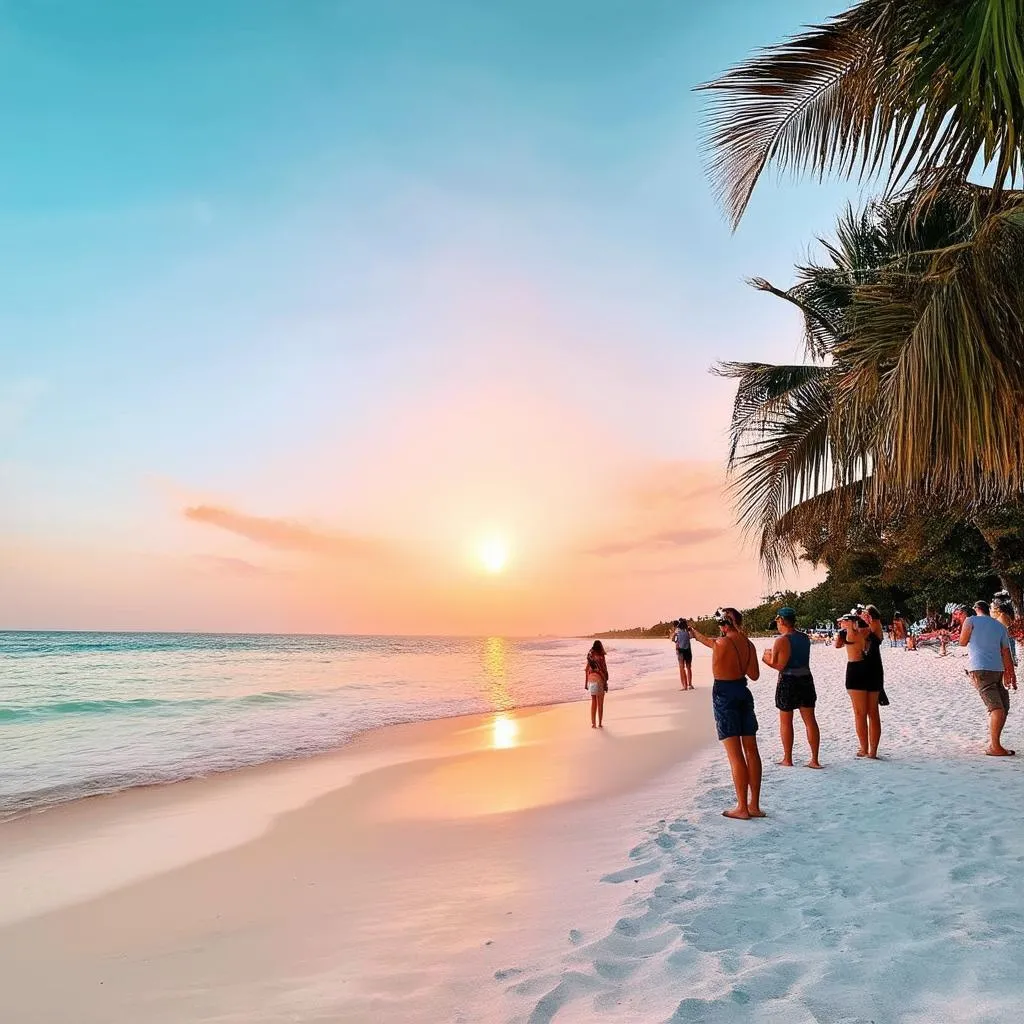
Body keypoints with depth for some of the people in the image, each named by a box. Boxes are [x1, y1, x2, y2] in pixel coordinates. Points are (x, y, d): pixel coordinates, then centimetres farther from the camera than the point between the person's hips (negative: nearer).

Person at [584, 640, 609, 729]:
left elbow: (587, 670, 5)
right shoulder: (600, 657, -15)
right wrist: (605, 682, -7)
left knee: (593, 703, 12)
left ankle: (593, 723, 13)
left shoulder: (590, 656, 2)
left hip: (591, 680, 5)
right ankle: (600, 723, 10)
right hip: (599, 680, -5)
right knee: (600, 704, 6)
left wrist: (586, 682, 12)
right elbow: (603, 670, -15)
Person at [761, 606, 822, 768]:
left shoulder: (781, 640, -16)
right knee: (810, 720, 9)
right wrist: (773, 654, 19)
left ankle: (787, 759, 15)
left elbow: (778, 665, -18)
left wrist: (766, 658, 0)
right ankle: (814, 759, 10)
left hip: (788, 682, -6)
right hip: (806, 679, 6)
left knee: (785, 721, 8)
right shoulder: (805, 638, 6)